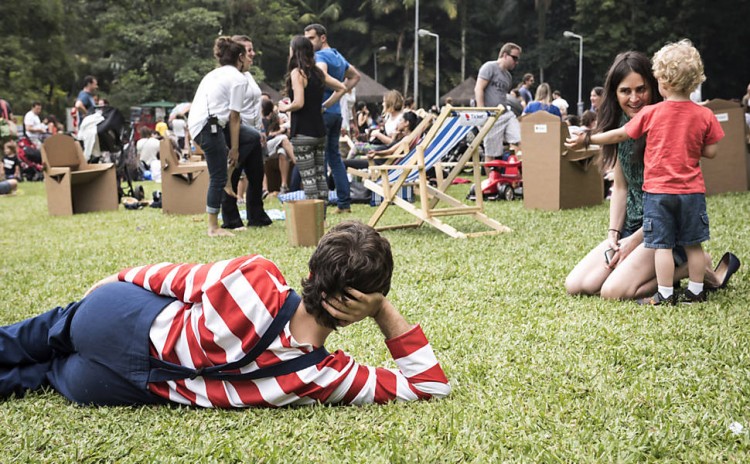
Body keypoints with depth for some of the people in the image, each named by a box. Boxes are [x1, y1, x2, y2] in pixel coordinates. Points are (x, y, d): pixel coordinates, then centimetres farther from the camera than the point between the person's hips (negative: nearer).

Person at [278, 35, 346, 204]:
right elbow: (341, 88, 16)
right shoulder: (318, 72, 10)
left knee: (308, 178, -5)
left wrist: (284, 107, -3)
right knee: (320, 176, 10)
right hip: (319, 131, 7)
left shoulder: (297, 73, -12)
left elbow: (299, 103, -21)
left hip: (303, 133, -7)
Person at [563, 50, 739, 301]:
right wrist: (613, 235, -1)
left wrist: (634, 241, -13)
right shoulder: (620, 125, 5)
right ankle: (660, 270, 10)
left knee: (614, 291, -24)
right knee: (576, 285, -5)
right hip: (632, 224, 7)